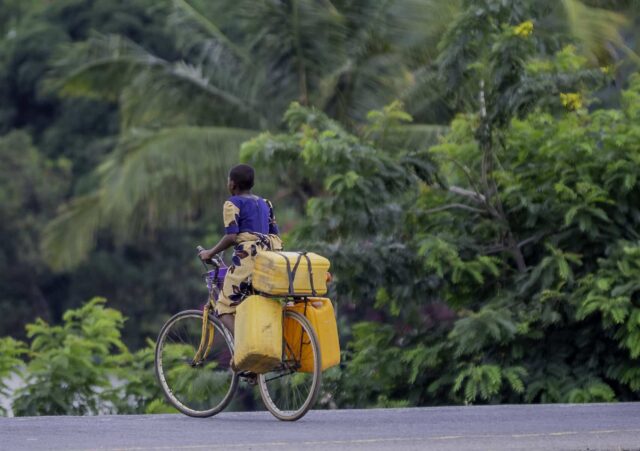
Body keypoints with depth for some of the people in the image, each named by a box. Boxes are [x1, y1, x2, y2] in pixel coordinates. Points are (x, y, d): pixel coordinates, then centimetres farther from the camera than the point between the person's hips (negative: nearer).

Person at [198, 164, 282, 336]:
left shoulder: (233, 204, 0)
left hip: (246, 256, -7)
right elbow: (276, 236, 17)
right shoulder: (265, 203, 20)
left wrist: (210, 253, 0)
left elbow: (231, 237, -11)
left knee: (225, 308, -3)